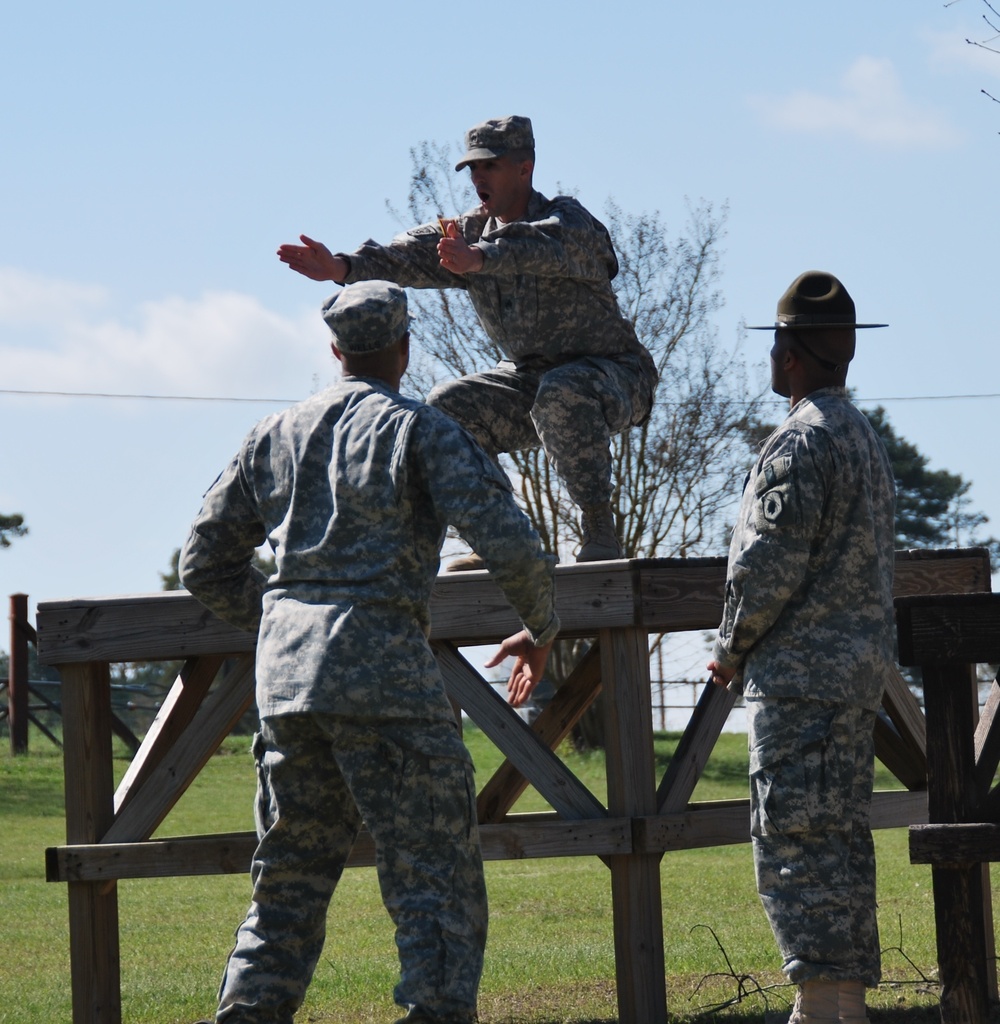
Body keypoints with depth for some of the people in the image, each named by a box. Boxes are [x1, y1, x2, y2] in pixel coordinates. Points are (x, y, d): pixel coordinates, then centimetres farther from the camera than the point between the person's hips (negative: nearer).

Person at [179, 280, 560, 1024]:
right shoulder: (421, 431, -1)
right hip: (385, 670, -6)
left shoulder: (275, 436, 16)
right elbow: (512, 545, -10)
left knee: (291, 877, 15)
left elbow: (206, 565, 20)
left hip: (287, 678, 6)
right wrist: (541, 629, 7)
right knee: (436, 877, -2)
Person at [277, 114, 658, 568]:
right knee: (445, 409, -9)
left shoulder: (570, 221, -19)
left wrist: (480, 258, -63)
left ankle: (600, 534, -29)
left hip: (614, 373, -7)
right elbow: (413, 253, -13)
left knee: (562, 394, -39)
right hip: (532, 376, 7)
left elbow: (543, 247, -43)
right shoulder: (471, 232, 3)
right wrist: (343, 267, -31)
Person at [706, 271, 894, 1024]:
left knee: (794, 844, -10)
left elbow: (770, 565, -18)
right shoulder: (868, 441, 17)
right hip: (859, 670, 10)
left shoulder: (802, 441, -14)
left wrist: (732, 650, -4)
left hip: (799, 671, -10)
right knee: (843, 838, 10)